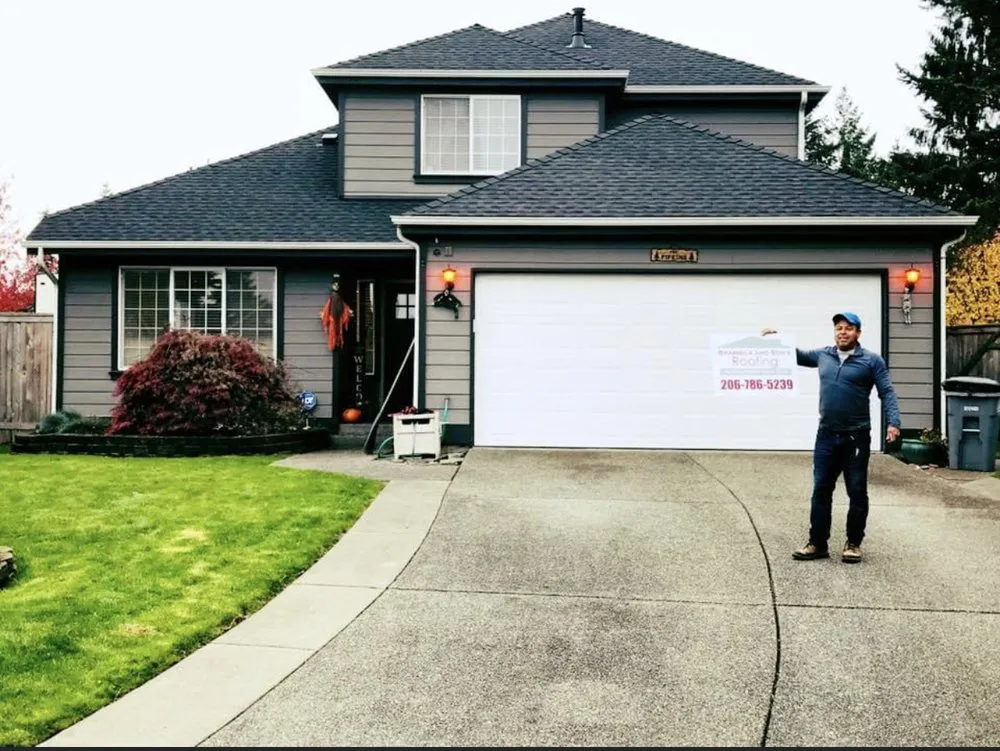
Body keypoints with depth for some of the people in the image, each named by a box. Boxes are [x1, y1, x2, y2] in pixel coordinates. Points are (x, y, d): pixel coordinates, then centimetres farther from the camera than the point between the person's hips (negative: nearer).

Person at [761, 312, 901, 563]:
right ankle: (818, 543, 14)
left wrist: (893, 423, -19)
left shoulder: (872, 361, -2)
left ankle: (853, 544, 17)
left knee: (857, 493, 5)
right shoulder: (823, 355, 10)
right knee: (821, 491, 6)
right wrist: (778, 338, 13)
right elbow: (797, 354, 27)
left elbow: (887, 393, -6)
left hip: (857, 437, -4)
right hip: (826, 436, 4)